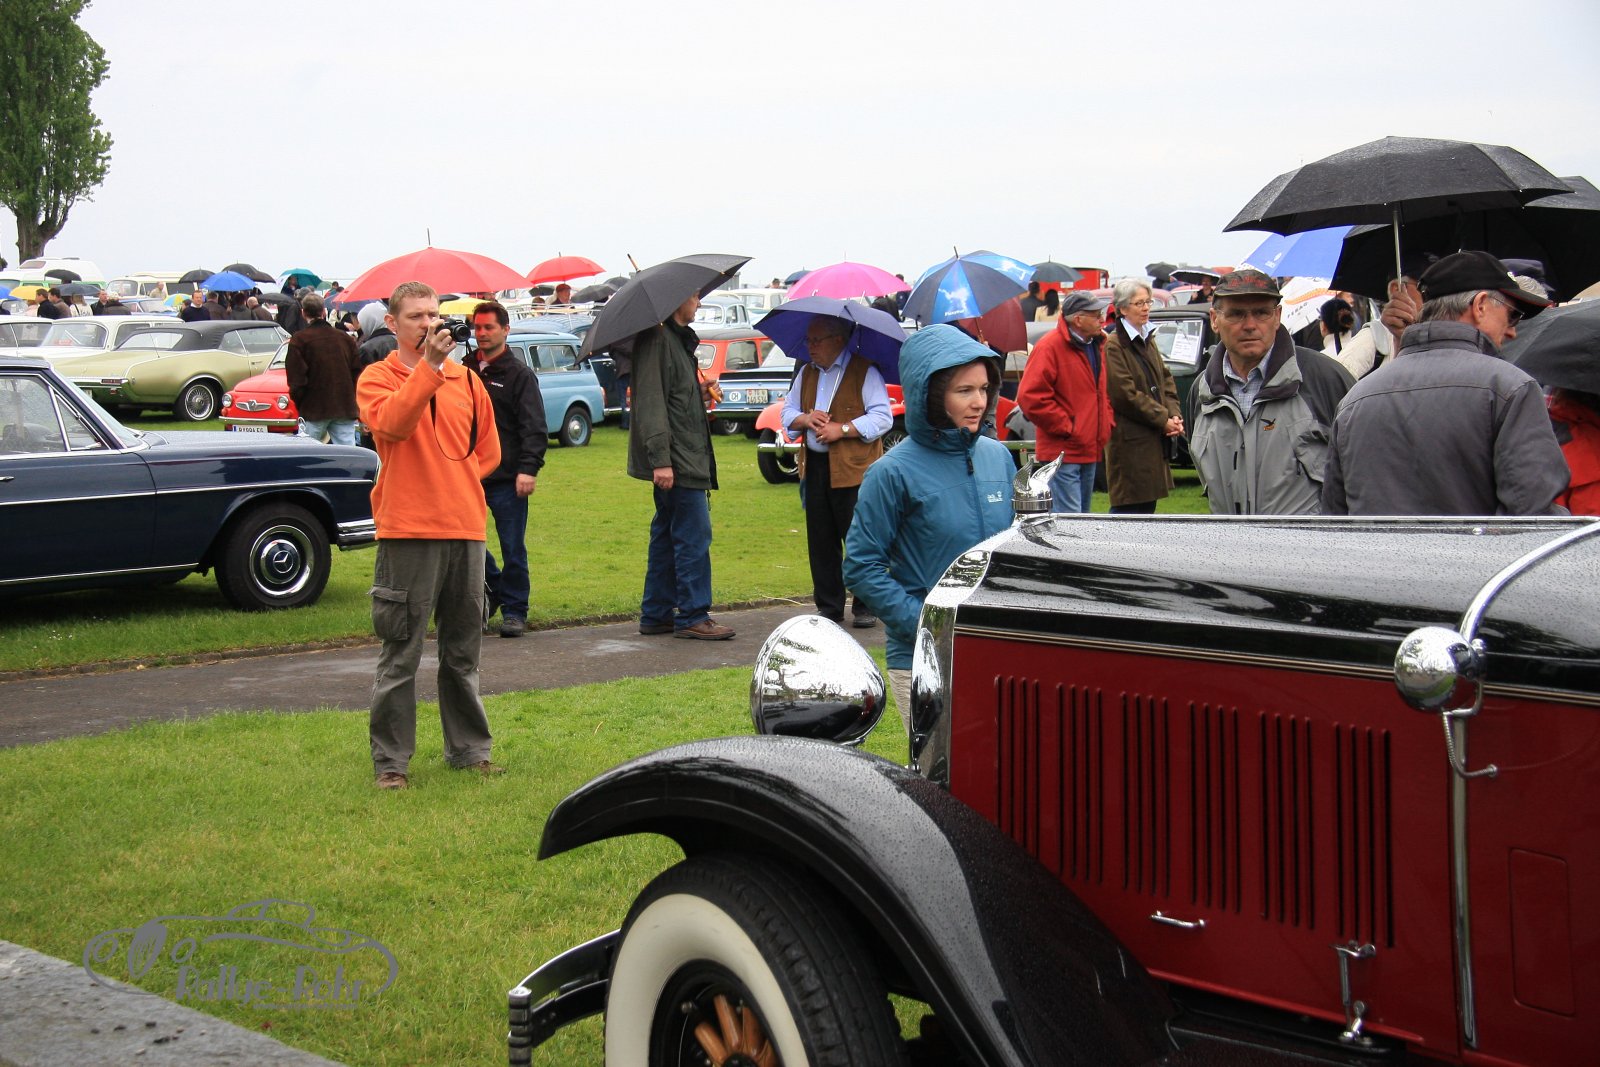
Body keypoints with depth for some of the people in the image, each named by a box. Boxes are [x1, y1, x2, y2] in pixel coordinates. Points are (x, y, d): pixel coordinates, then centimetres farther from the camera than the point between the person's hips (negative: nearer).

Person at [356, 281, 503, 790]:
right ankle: (390, 760, 4)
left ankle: (469, 749, 23)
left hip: (465, 528, 5)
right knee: (401, 653, -3)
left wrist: (456, 484, 8)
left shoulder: (465, 379, 13)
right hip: (408, 531, -5)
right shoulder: (378, 378, 0)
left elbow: (488, 449, 20)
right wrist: (428, 367, -25)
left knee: (463, 650, 13)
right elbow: (392, 424, -21)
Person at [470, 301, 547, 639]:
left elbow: (534, 428, -7)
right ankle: (494, 589, 27)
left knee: (513, 548, 1)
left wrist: (529, 468, -17)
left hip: (507, 478, -4)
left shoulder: (519, 375, -1)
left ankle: (514, 610, 11)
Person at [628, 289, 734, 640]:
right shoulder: (657, 339, -14)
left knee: (667, 535, 14)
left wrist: (701, 393, 11)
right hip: (676, 461, -11)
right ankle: (692, 616, -3)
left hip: (687, 457, 11)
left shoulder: (679, 339, 18)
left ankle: (656, 614, 19)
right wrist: (660, 459, -24)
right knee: (694, 536, -8)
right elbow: (650, 403, -20)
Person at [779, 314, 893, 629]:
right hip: (815, 469, 6)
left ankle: (865, 607, 5)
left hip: (855, 471, -6)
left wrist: (842, 430, -17)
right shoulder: (806, 373, 18)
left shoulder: (865, 372, -3)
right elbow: (787, 413, 20)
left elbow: (882, 417, -10)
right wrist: (806, 419, -2)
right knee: (820, 541, 8)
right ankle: (828, 606, 17)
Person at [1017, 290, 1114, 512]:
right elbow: (1030, 397, -20)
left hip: (1091, 451, 9)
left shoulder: (1095, 345, 15)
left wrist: (1106, 424, 13)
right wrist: (1066, 427, -16)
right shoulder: (1050, 347, -13)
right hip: (1063, 452, -9)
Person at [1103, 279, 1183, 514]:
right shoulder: (1113, 345, -14)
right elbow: (1125, 395, -18)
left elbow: (1166, 381, 15)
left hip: (1153, 440, 9)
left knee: (1148, 501, 13)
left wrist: (1174, 415, -2)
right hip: (1129, 439, -9)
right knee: (1128, 503, -7)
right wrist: (1163, 419, -14)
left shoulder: (1148, 341, 16)